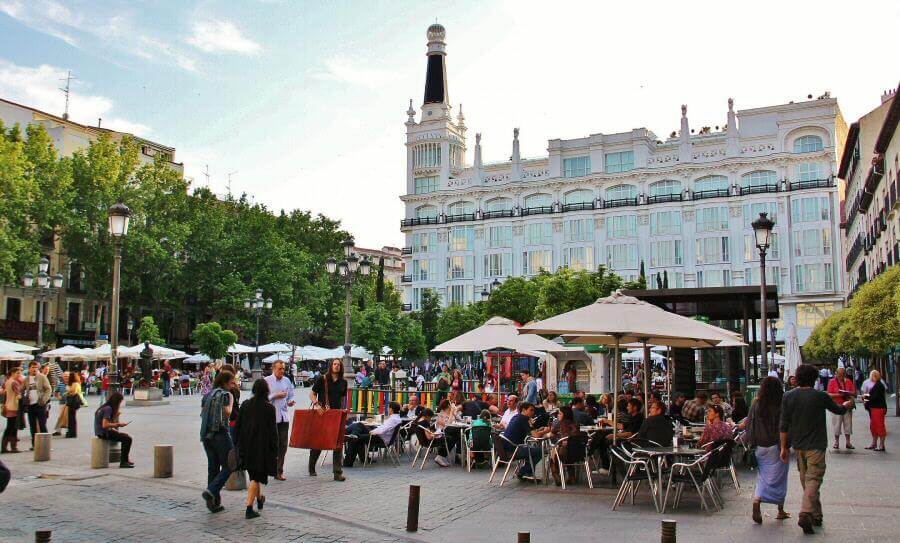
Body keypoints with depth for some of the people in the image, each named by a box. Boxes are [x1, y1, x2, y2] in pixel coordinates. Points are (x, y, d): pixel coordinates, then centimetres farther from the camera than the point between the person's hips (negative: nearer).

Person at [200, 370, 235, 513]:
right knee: (228, 466, 3)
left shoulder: (208, 395, 13)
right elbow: (227, 413, -15)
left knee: (212, 467, 11)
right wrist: (231, 402, 1)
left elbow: (202, 413, 12)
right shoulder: (225, 394, -6)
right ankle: (211, 491, -14)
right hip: (220, 434, -7)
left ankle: (214, 503, 12)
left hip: (206, 435, 7)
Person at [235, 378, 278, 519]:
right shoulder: (269, 408, -11)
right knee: (257, 477, 1)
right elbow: (273, 431, -10)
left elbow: (238, 426, 4)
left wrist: (237, 445, 13)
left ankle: (259, 498, 40)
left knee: (254, 475, 22)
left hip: (246, 447, 5)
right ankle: (249, 508, -6)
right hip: (262, 447, -4)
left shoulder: (245, 405, 0)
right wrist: (275, 450, -3)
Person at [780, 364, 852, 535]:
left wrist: (784, 447, 7)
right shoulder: (821, 396, -10)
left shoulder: (788, 397, -2)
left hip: (798, 445, 4)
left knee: (805, 480, 17)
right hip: (815, 446, -4)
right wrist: (847, 405, 34)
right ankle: (805, 514, -22)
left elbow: (783, 425, -1)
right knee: (813, 479, -6)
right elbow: (838, 410, 11)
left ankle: (816, 515, 27)